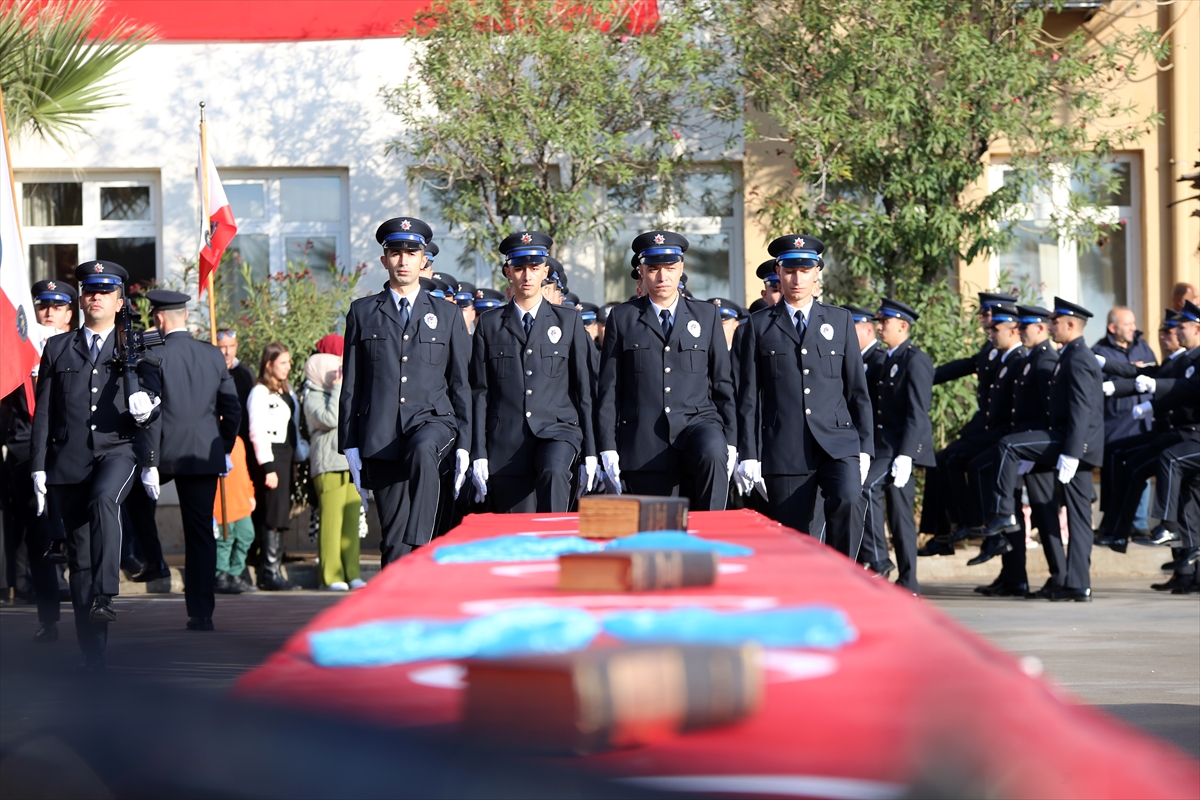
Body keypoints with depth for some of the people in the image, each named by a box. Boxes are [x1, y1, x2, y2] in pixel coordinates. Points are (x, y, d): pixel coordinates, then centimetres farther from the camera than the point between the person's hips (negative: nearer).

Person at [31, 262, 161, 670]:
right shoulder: (57, 349, 13)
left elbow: (155, 412, 11)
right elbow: (43, 413, 10)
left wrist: (148, 409, -13)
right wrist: (39, 467, 4)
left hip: (117, 451, -2)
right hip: (69, 458, 2)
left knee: (103, 500, -36)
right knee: (79, 554, 2)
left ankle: (105, 596, -39)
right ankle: (92, 650, 8)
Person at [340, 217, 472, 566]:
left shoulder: (447, 316, 13)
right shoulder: (362, 312, 12)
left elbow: (462, 384, 11)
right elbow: (350, 384, 11)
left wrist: (463, 445, 2)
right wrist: (349, 445, 3)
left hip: (433, 422, -1)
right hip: (381, 437, 1)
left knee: (422, 450, -37)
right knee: (392, 534, -2)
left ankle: (419, 549, -39)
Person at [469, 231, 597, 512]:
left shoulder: (569, 320, 10)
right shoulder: (489, 324, 11)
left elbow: (585, 388, 8)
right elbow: (479, 393, 9)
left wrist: (590, 452, 2)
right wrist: (479, 454, 1)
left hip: (557, 429, -1)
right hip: (507, 444, 1)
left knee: (553, 472, -34)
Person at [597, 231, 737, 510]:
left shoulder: (706, 315, 14)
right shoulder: (622, 318, 11)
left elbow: (723, 382, 13)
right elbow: (609, 388, 8)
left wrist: (730, 442, 4)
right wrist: (608, 447, 1)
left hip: (698, 422, 0)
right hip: (646, 442, 0)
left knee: (713, 453, -34)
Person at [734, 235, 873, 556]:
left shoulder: (840, 321, 13)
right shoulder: (759, 326, 10)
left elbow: (858, 389, 13)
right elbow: (748, 397, 7)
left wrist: (865, 446, 6)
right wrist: (749, 454, 0)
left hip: (838, 444, 0)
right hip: (785, 452, 0)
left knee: (848, 501, -27)